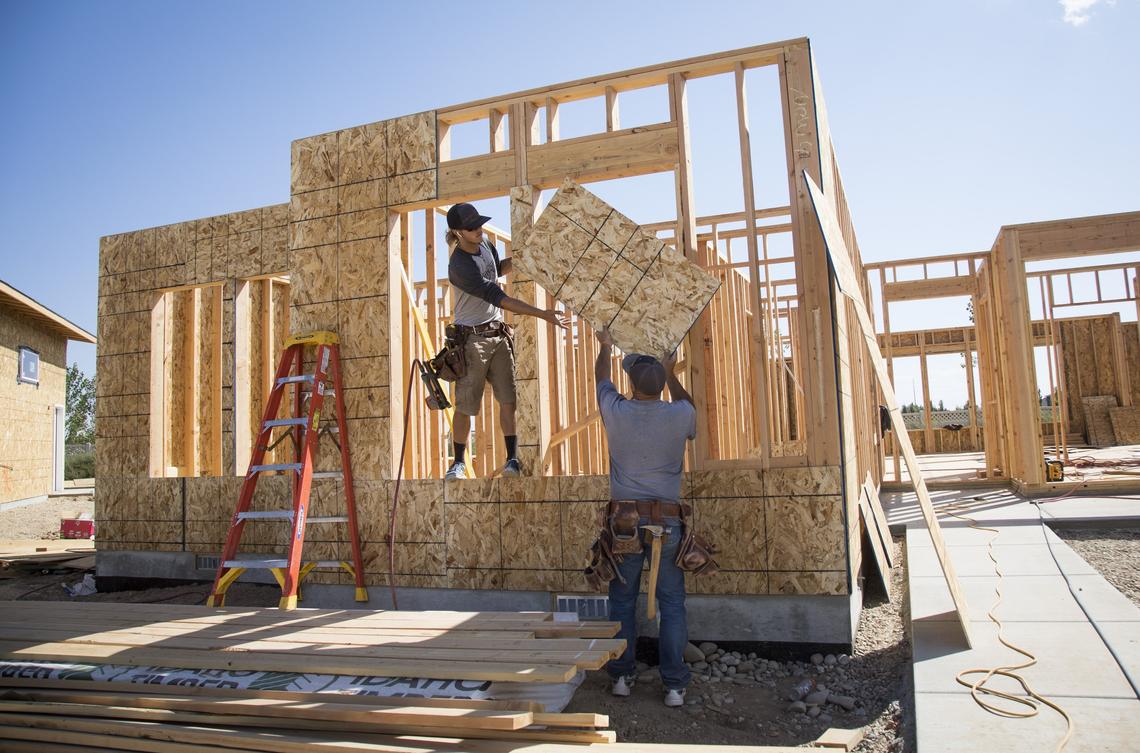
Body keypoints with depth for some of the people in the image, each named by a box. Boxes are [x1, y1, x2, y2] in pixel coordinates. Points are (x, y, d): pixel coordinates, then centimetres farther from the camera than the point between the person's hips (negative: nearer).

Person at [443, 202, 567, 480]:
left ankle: (512, 459, 6)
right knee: (465, 406, 3)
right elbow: (498, 297, -27)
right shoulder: (460, 266, -21)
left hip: (498, 333, 7)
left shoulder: (485, 244, 4)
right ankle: (459, 462, 18)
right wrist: (543, 314, -29)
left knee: (508, 400, 0)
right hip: (472, 339, -6)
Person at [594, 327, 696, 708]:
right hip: (667, 520, 0)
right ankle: (675, 685, 7)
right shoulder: (679, 416, -6)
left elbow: (602, 378, 17)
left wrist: (606, 347, 35)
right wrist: (670, 374, 36)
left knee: (622, 601, 12)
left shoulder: (616, 412, -5)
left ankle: (621, 676, 19)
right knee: (672, 603, 6)